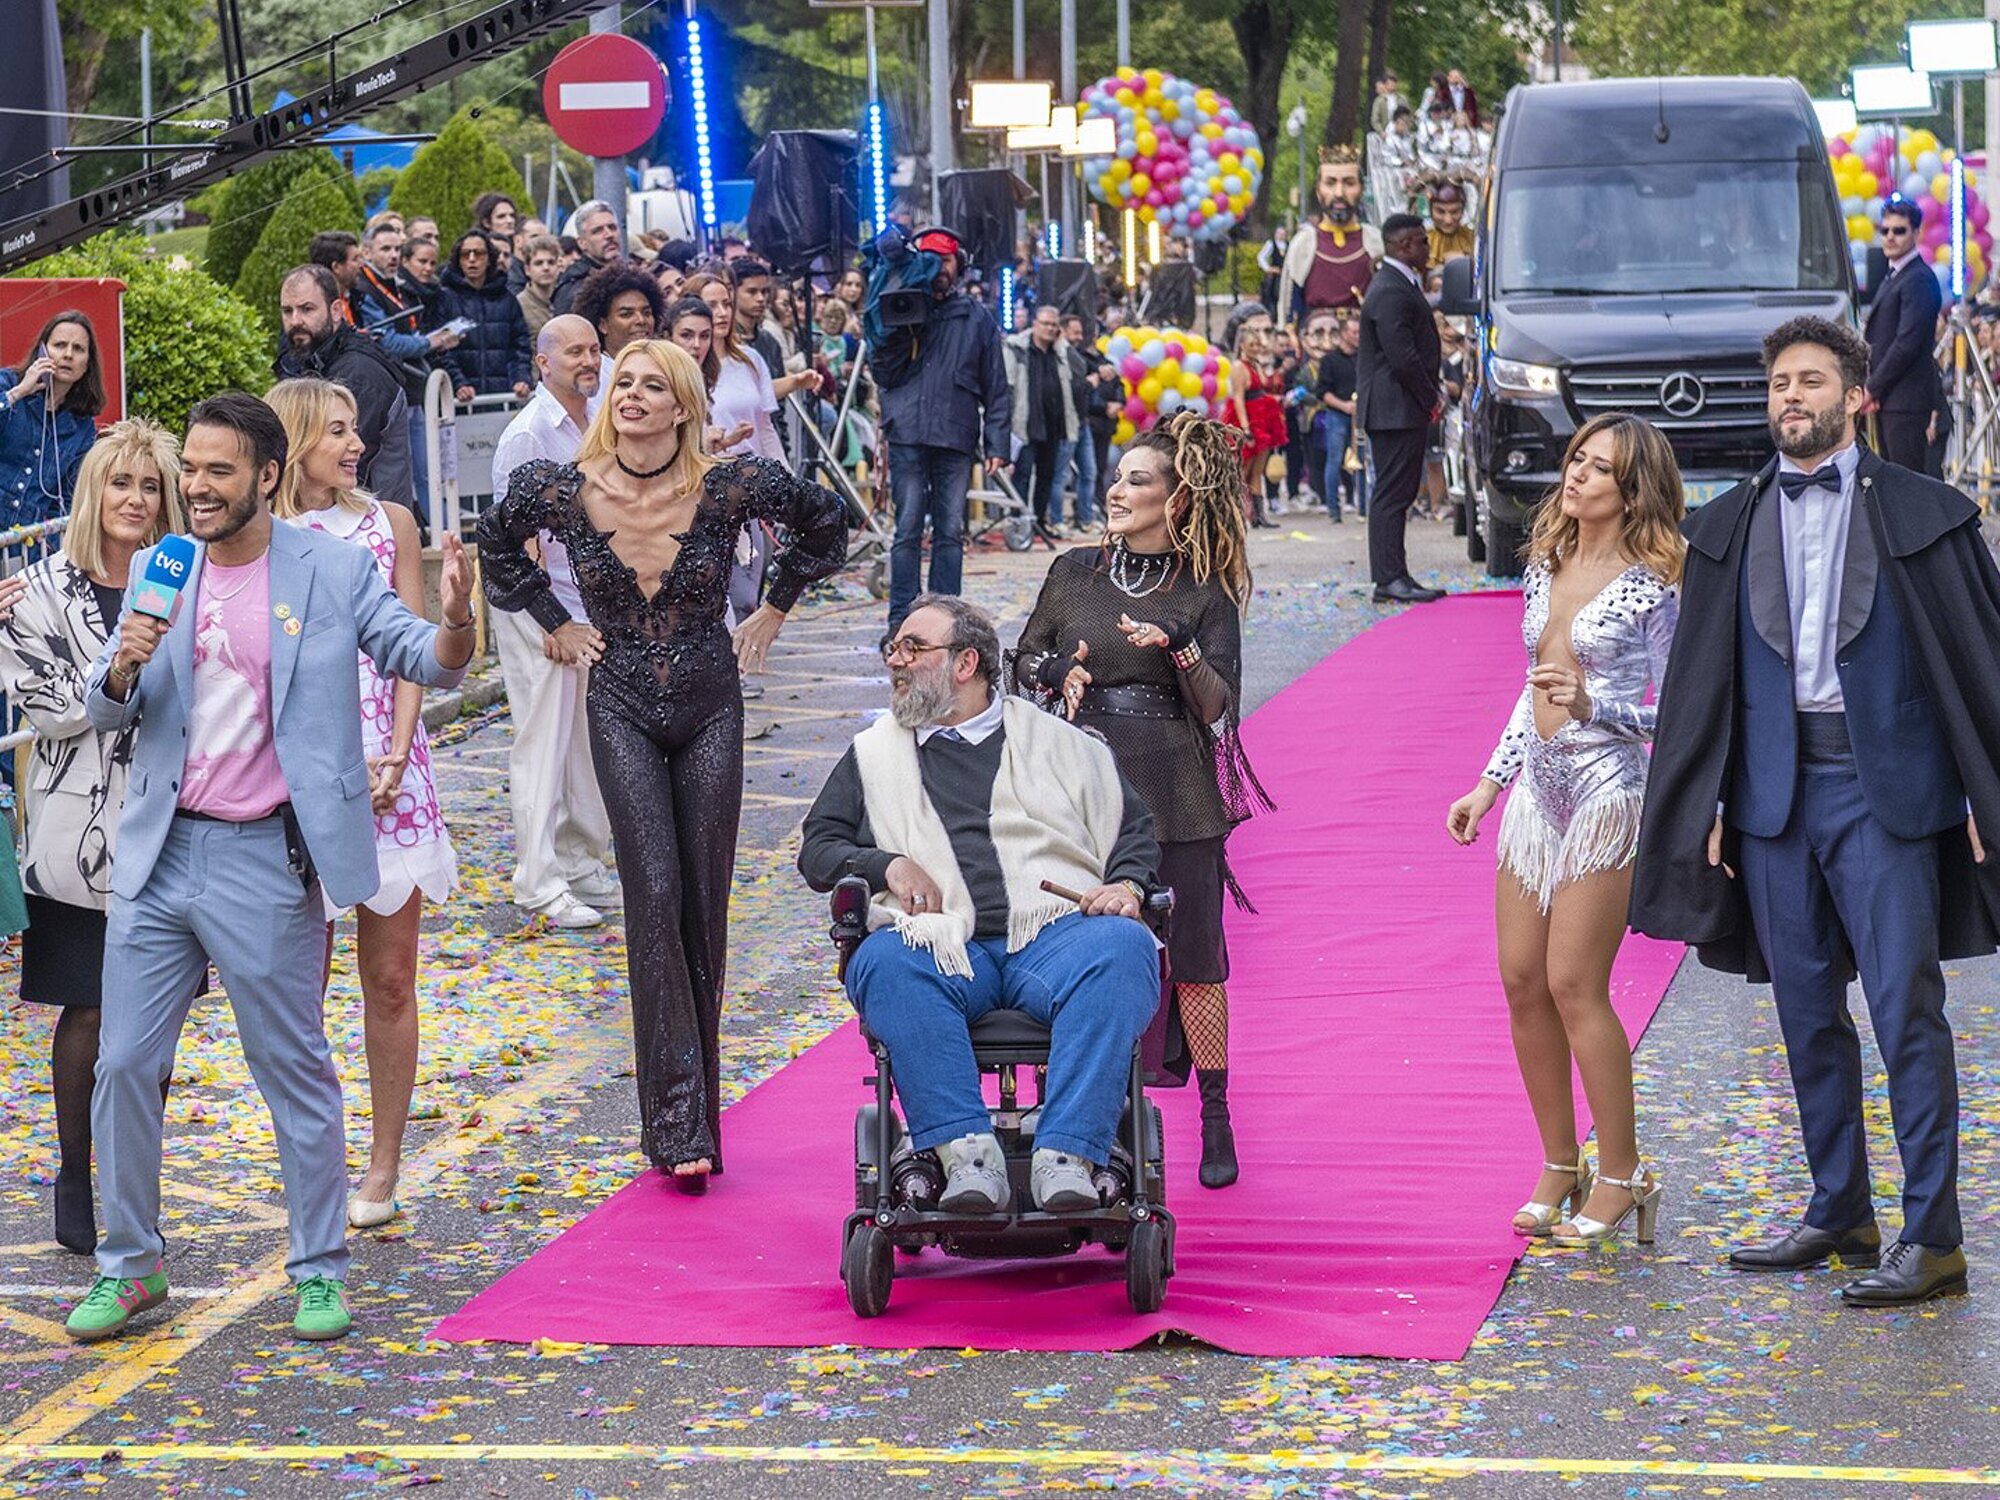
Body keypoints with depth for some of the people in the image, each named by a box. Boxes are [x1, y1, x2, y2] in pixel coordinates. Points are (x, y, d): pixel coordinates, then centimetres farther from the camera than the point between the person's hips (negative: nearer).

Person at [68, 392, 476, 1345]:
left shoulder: (334, 571, -3)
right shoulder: (158, 570, 7)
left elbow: (424, 662, -5)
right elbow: (105, 714, 8)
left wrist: (454, 622, -27)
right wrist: (125, 665, -15)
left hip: (267, 861, -4)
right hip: (160, 854, 4)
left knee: (296, 1071, 5)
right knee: (124, 1064, 5)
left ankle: (319, 1270, 17)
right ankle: (128, 1266, 18)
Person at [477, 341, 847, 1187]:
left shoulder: (729, 489, -11)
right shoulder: (564, 491, -9)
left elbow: (823, 523, 8)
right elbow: (499, 543, 14)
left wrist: (773, 611, 8)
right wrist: (554, 623, 9)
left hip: (710, 709, 1)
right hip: (623, 711, -1)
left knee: (704, 903, 4)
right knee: (655, 893, -12)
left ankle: (696, 1112, 16)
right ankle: (678, 1120, -12)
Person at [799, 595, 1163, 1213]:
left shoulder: (1059, 743, 24)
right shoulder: (873, 755, 28)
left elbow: (1134, 830, 23)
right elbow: (818, 847, 22)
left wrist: (1127, 886, 1)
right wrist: (887, 865, 2)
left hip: (1054, 934, 0)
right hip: (942, 946, 0)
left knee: (1122, 948, -35)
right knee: (885, 963, -36)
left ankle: (1066, 1154, -42)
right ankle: (965, 1151, -41)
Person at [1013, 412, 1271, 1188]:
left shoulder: (1205, 595, 1)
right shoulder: (1074, 574, 8)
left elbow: (1219, 705, -5)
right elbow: (1024, 662, 17)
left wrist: (1178, 648, -21)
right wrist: (1058, 672, -4)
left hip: (1177, 798, -2)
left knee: (1194, 960, 0)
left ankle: (1216, 1121, 10)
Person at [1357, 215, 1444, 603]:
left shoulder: (1400, 285, 18)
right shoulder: (1391, 292, -17)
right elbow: (1403, 357, -22)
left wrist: (1434, 391, 13)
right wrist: (1431, 398, -12)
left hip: (1405, 410, 11)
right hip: (1395, 409, -11)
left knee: (1398, 493, 11)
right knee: (1392, 494, -8)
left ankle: (1393, 577, 14)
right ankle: (1390, 579, -8)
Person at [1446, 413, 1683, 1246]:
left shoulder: (1651, 585, -9)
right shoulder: (1545, 567, 12)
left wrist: (1593, 703, -23)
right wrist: (1486, 786, 19)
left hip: (1607, 786, -7)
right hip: (1539, 783, 7)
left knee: (1574, 984, -9)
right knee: (1522, 980, 5)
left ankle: (1621, 1175, 2)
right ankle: (1560, 1166, 16)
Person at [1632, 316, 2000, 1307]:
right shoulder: (1729, 528, 10)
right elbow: (1699, 680, 13)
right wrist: (1707, 808, 7)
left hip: (1884, 788, -4)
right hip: (1774, 793, 4)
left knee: (1905, 1009, -7)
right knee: (1807, 1011, 10)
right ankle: (1839, 1214, 21)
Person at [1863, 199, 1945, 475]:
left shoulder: (1919, 280, -14)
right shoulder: (1894, 277, 19)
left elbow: (1907, 344, -20)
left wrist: (1872, 389, -14)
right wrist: (1873, 389, 6)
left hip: (1906, 398, -10)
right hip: (1887, 399, 10)